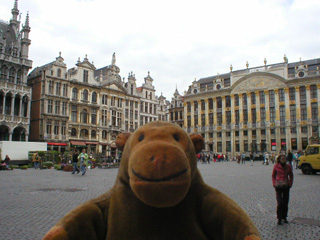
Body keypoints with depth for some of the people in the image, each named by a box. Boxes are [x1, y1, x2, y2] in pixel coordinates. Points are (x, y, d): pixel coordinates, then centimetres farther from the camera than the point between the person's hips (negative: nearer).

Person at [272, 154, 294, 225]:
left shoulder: (288, 166, 1)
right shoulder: (276, 166, -5)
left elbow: (291, 176, 14)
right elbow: (273, 176, 6)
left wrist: (290, 184, 4)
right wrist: (274, 184, -2)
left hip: (286, 186, 3)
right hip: (278, 186, -3)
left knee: (285, 202, 10)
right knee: (279, 203, -7)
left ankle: (284, 217, 26)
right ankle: (279, 218, 7)